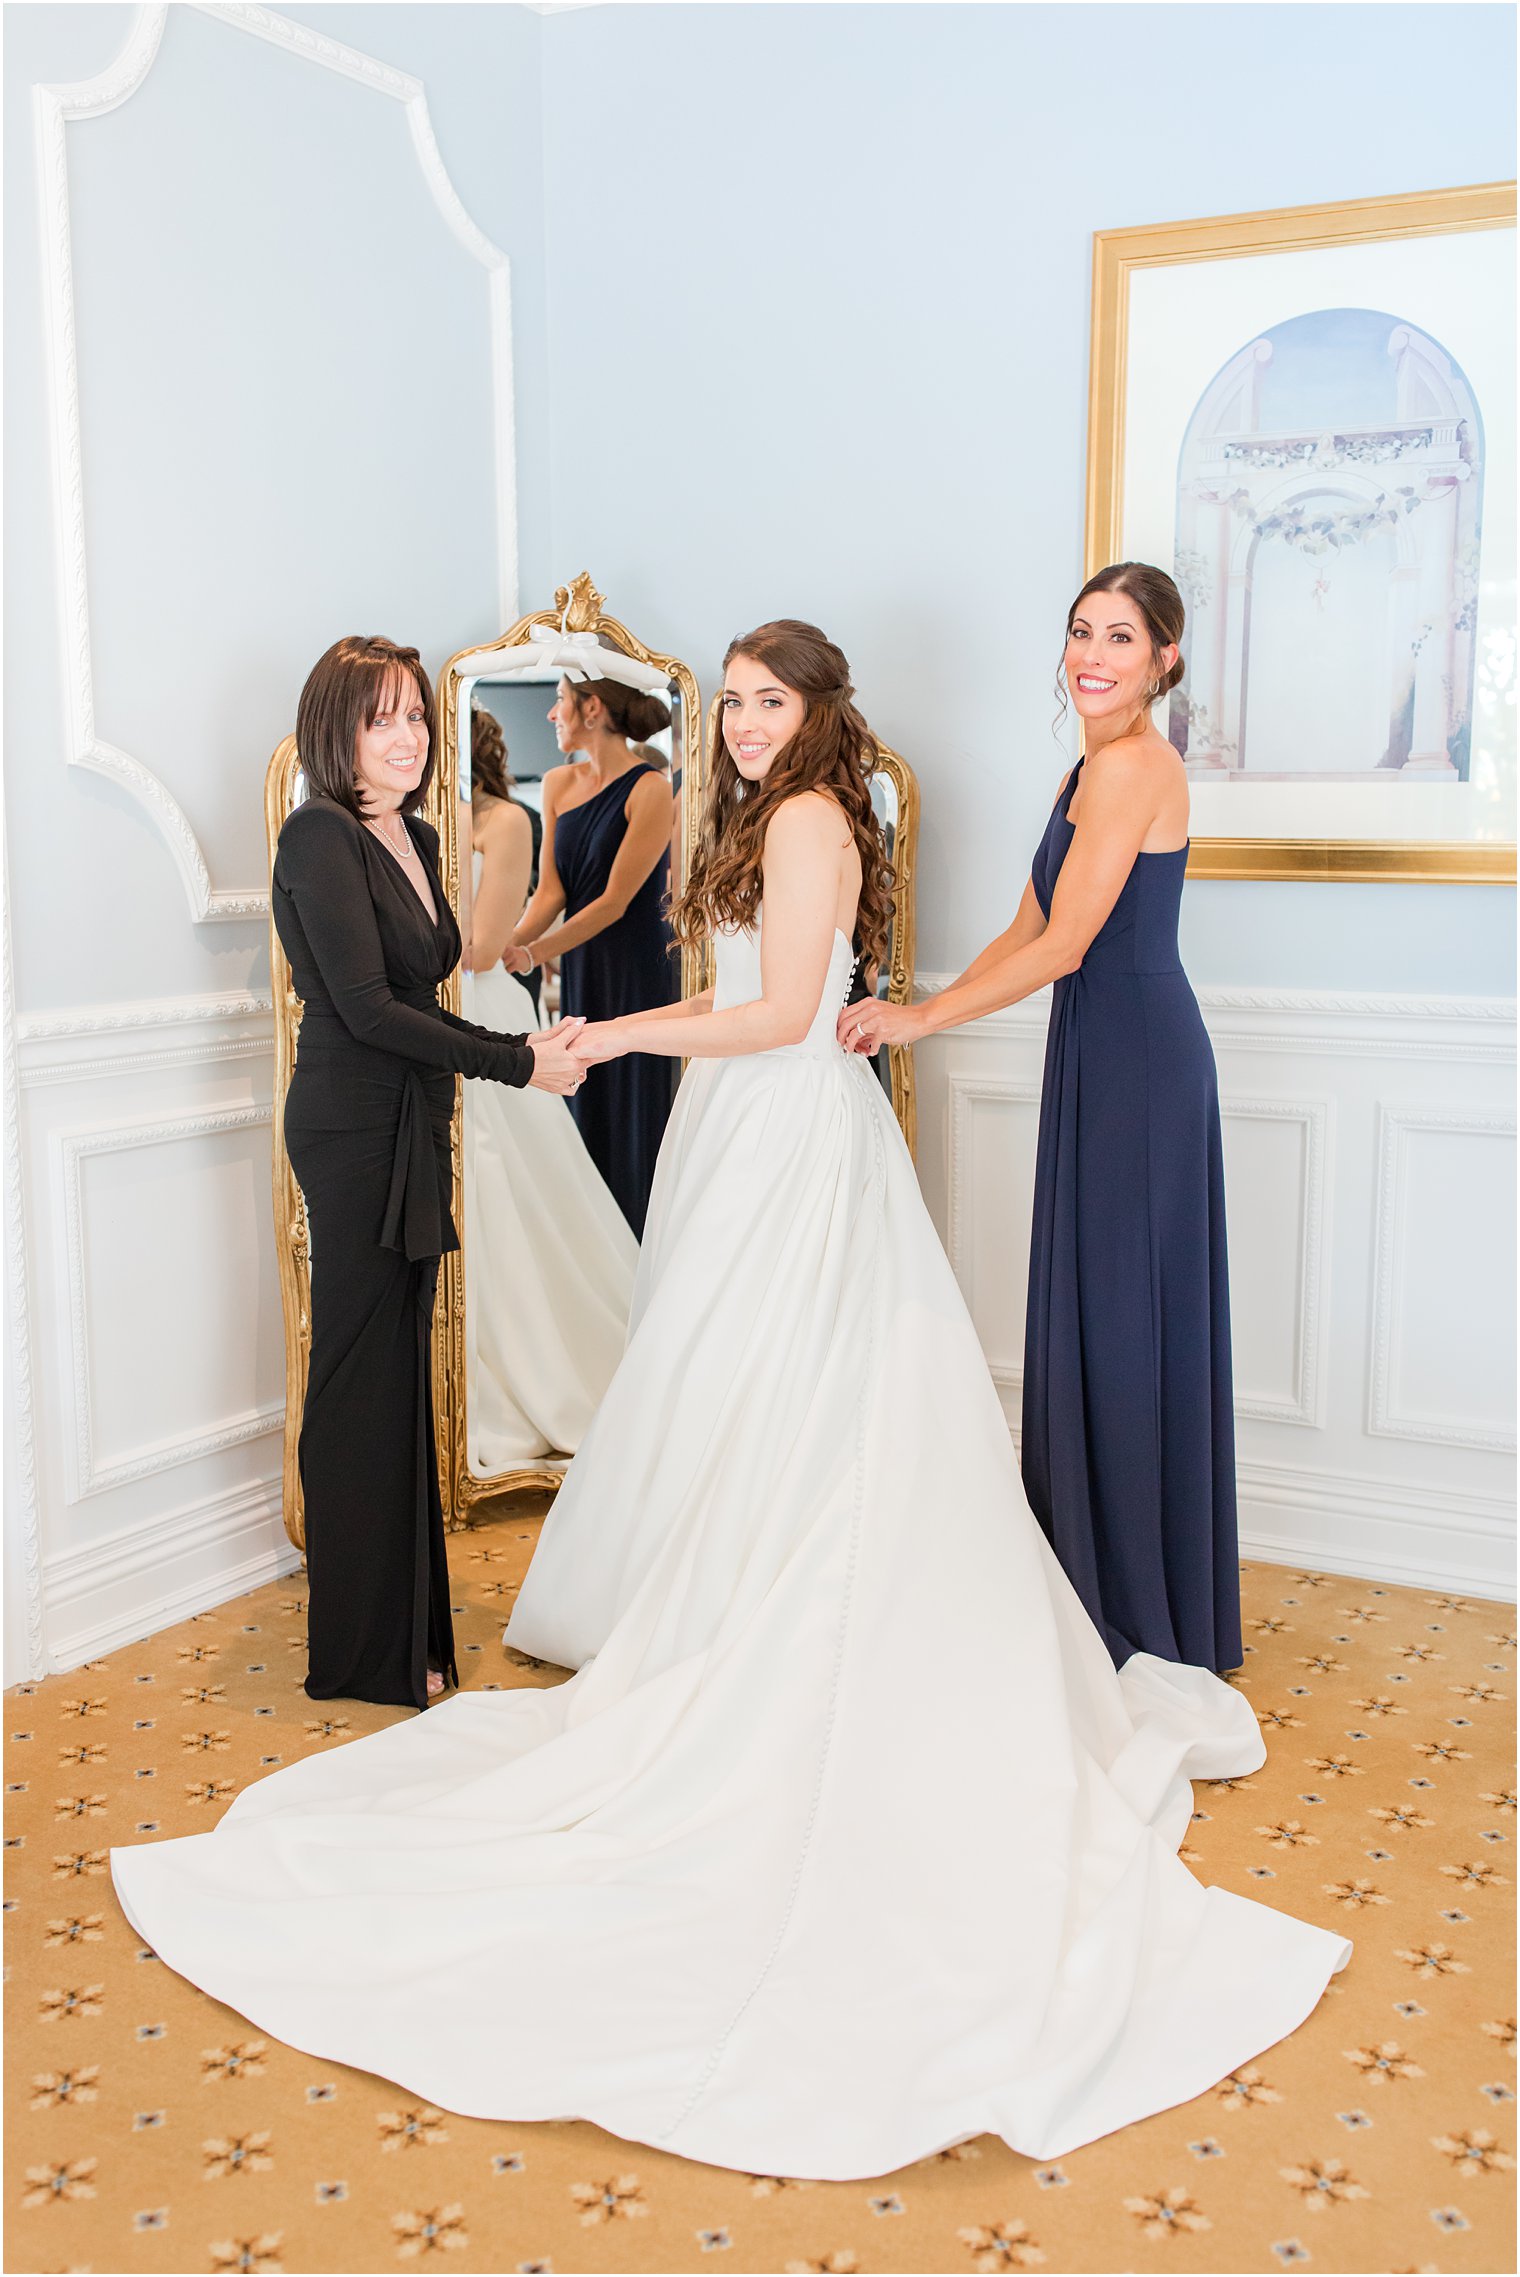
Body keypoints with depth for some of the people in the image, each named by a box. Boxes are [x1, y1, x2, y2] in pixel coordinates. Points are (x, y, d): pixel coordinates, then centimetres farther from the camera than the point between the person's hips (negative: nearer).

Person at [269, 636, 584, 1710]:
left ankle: (407, 1620, 25)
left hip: (410, 1127, 8)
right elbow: (366, 1006, -18)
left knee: (401, 1371, 13)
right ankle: (369, 1652, 11)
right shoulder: (321, 839, -13)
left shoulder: (416, 837, 14)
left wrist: (522, 1047, 5)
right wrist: (518, 1062, -14)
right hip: (353, 1130, -8)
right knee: (367, 1380, -1)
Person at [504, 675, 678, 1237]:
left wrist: (533, 952, -19)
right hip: (578, 969, 6)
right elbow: (550, 890, 4)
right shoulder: (558, 783, 8)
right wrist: (509, 943, -13)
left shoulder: (651, 789, -12)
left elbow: (614, 901, -15)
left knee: (633, 1118, 0)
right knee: (586, 1113, 10)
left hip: (636, 973, -6)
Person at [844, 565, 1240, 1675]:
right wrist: (922, 1010, 7)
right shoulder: (1093, 769, 16)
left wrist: (924, 1017, -10)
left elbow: (1061, 948, -18)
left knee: (1127, 1313, -1)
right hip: (1103, 1054, 10)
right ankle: (1101, 1587, 26)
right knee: (1092, 1312, 14)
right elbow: (1028, 930, 16)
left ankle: (1144, 1615, 12)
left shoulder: (1131, 765, -15)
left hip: (1138, 1055, -10)